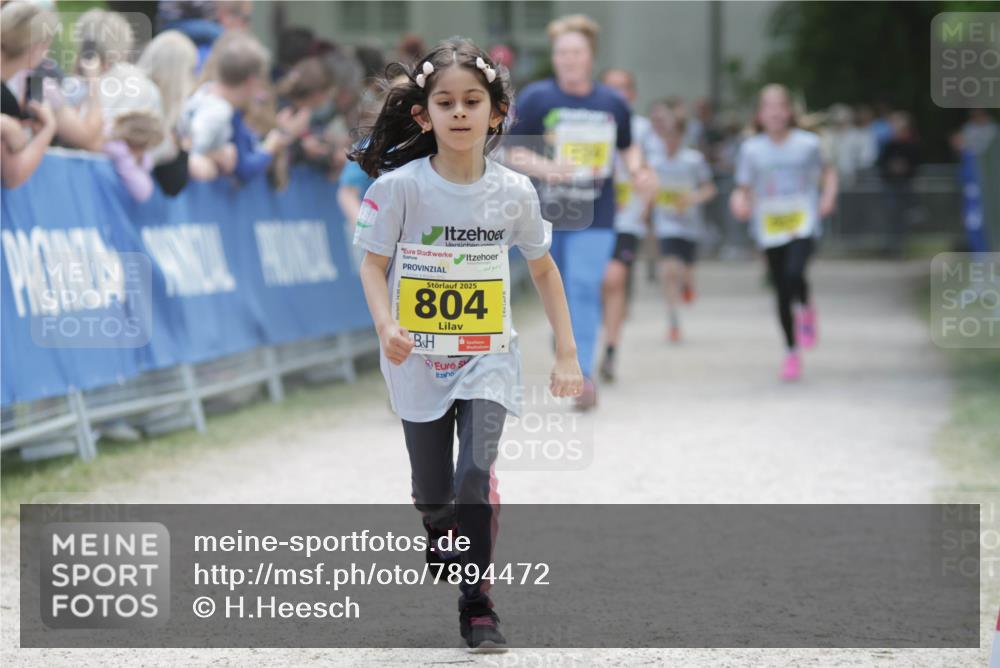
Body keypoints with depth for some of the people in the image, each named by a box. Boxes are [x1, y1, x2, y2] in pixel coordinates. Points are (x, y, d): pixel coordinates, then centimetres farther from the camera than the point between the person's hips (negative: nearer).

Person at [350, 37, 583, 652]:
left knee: (477, 475, -19)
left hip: (487, 356, 0)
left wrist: (568, 354, 5)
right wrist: (386, 326, -25)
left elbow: (544, 268, 7)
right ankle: (443, 550, 44)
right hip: (419, 361, 0)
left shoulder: (514, 192, -7)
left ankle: (478, 601, -5)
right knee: (433, 497, 9)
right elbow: (374, 264, -6)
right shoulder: (400, 186, -12)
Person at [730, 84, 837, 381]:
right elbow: (743, 189, 3)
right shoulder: (752, 149, 0)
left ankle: (806, 309, 7)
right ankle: (792, 352, 22)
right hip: (770, 230, 2)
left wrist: (829, 196, -1)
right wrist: (741, 203, -20)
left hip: (803, 224, -2)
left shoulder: (807, 143, -1)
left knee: (794, 274, -27)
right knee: (782, 293, 6)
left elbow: (827, 171, 16)